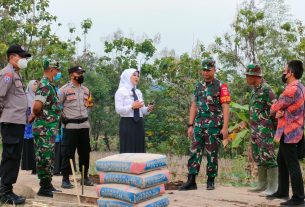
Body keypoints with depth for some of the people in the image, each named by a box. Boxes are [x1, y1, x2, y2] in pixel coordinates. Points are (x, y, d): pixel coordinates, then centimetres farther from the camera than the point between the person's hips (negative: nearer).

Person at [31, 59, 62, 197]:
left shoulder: (49, 85, 14)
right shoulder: (45, 85, -17)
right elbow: (37, 106, -28)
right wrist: (35, 115, -9)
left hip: (49, 128, 10)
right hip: (44, 128, -10)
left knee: (49, 158, 15)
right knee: (44, 158, -3)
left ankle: (48, 185, 23)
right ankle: (44, 188, 4)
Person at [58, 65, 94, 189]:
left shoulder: (86, 90, 13)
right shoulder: (64, 90, -5)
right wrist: (63, 117, -6)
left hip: (84, 125, 6)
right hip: (70, 126, -6)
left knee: (85, 152, 10)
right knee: (67, 153, -2)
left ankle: (85, 176, 21)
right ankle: (65, 179, 6)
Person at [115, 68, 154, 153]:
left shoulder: (138, 92, 16)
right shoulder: (121, 91, -3)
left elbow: (142, 110, 14)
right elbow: (118, 109, -12)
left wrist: (148, 109, -6)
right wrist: (132, 106, -20)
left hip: (139, 123, 6)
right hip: (127, 124, -6)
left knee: (139, 150, 5)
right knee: (128, 150, -5)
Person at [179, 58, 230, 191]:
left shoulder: (221, 86, -3)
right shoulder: (198, 86, 13)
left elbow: (225, 108, -8)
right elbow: (193, 106, 14)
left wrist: (225, 127, -15)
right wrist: (190, 125, 8)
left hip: (214, 126, -5)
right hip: (198, 125, 5)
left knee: (212, 154, 3)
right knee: (194, 152, 0)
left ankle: (210, 181, 14)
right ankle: (191, 181, 3)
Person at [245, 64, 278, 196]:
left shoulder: (266, 90, -14)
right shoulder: (254, 90, 14)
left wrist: (275, 128, -10)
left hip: (265, 130, -10)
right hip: (255, 129, 10)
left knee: (268, 157, -7)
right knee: (258, 157, 13)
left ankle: (273, 187, -1)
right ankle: (262, 184, 23)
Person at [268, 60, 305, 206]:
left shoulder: (292, 89, -21)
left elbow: (274, 108, -12)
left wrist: (275, 110, 11)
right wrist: (279, 112, -9)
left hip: (288, 133, -11)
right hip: (291, 131, 11)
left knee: (292, 164, -5)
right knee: (281, 161, 18)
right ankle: (282, 191, 27)